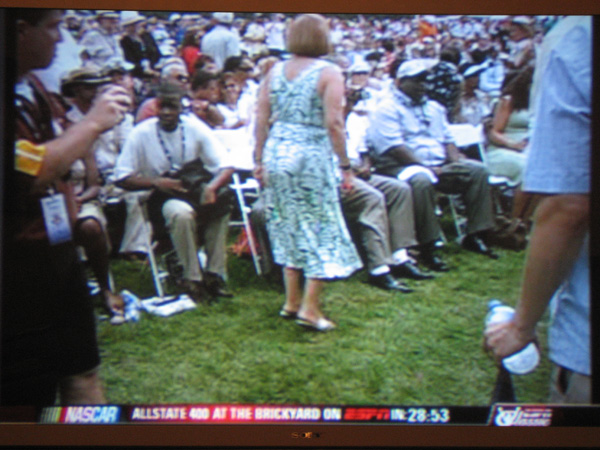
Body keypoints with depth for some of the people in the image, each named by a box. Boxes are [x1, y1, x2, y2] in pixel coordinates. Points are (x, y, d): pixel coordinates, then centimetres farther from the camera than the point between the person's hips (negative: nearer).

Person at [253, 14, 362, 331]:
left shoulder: (275, 72, 8)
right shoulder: (328, 73, -7)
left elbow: (261, 120, 6)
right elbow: (333, 123, -14)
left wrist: (259, 161, 13)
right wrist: (345, 165, -9)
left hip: (277, 151, 6)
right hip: (311, 155, -5)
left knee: (289, 226, 16)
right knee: (322, 228, 4)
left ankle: (292, 301, 21)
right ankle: (310, 307, 1)